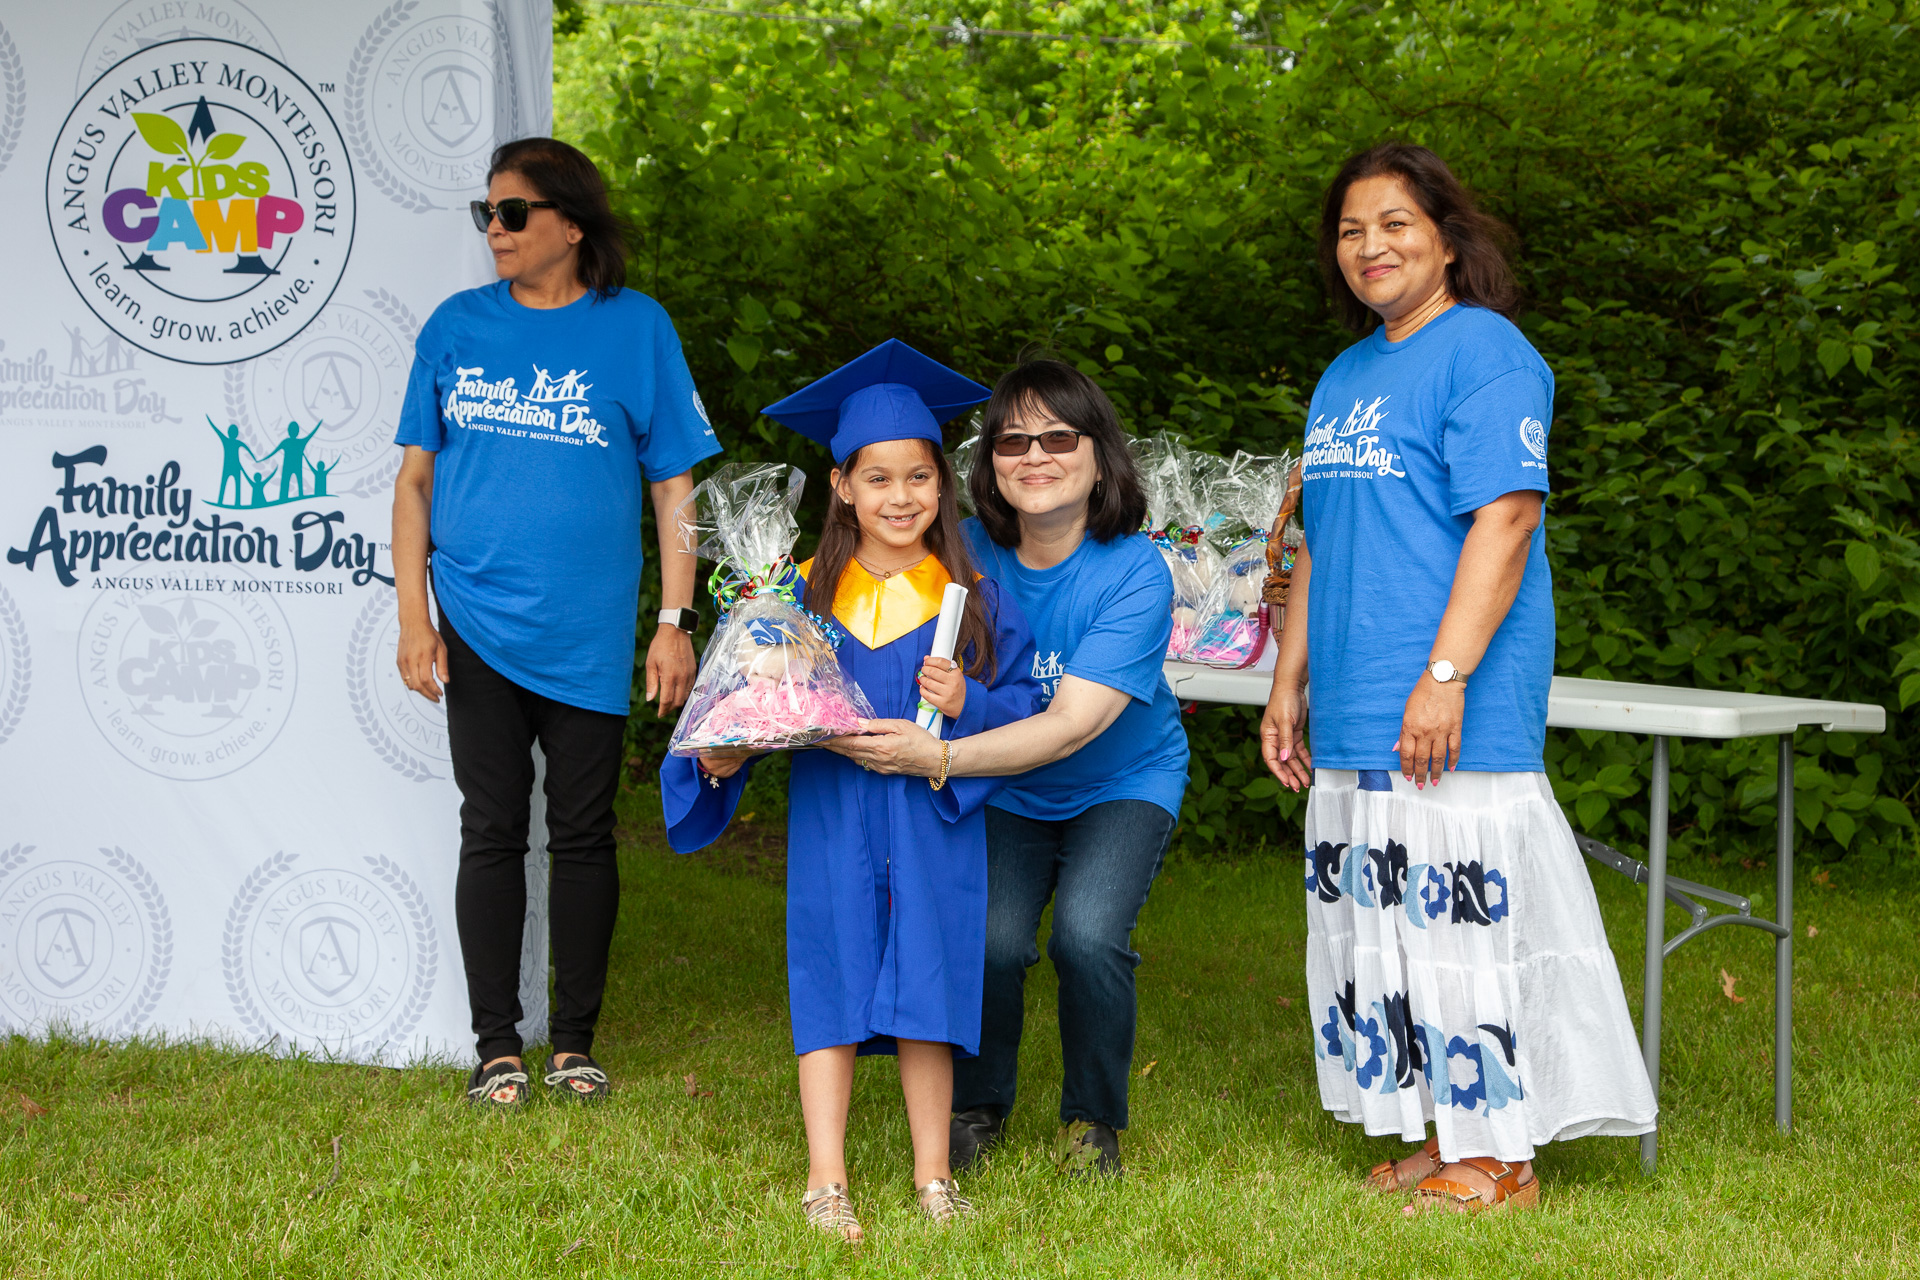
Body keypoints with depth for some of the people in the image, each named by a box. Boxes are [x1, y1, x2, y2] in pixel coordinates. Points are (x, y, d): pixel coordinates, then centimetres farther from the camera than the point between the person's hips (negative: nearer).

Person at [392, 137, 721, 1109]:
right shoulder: (457, 327, 6)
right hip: (477, 629, 1)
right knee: (492, 831, 4)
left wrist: (674, 622, -2)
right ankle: (497, 1048, 11)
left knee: (583, 834, 6)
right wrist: (413, 616, 1)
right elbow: (416, 476, 9)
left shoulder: (635, 327, 1)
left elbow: (675, 483, 3)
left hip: (587, 636, -1)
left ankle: (575, 1043, 16)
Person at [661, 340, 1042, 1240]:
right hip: (832, 826, 0)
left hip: (931, 830, 0)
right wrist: (722, 754, -16)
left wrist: (965, 705, -17)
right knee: (832, 990, 1)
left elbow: (1023, 709, 2)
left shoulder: (973, 600, 2)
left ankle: (932, 1177, 15)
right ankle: (826, 1183, 6)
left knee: (924, 995, 4)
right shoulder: (804, 594, 1)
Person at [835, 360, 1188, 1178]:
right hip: (1006, 790, 2)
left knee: (1087, 935, -26)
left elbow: (1069, 726, -31)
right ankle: (977, 1109, 8)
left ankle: (1093, 1121, 1)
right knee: (991, 937, -22)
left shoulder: (1133, 574, -23)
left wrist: (936, 755, -43)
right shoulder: (969, 554, -14)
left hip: (1123, 783, -2)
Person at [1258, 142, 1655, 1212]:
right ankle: (1442, 1136, 20)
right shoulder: (1345, 377, 20)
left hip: (1452, 721, -9)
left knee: (1460, 915, -7)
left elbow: (1503, 521, -16)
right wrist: (1289, 684, 19)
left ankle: (1498, 1162, 2)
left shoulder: (1484, 352, -7)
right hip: (1353, 725, 9)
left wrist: (1445, 676, -23)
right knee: (1381, 923, 10)